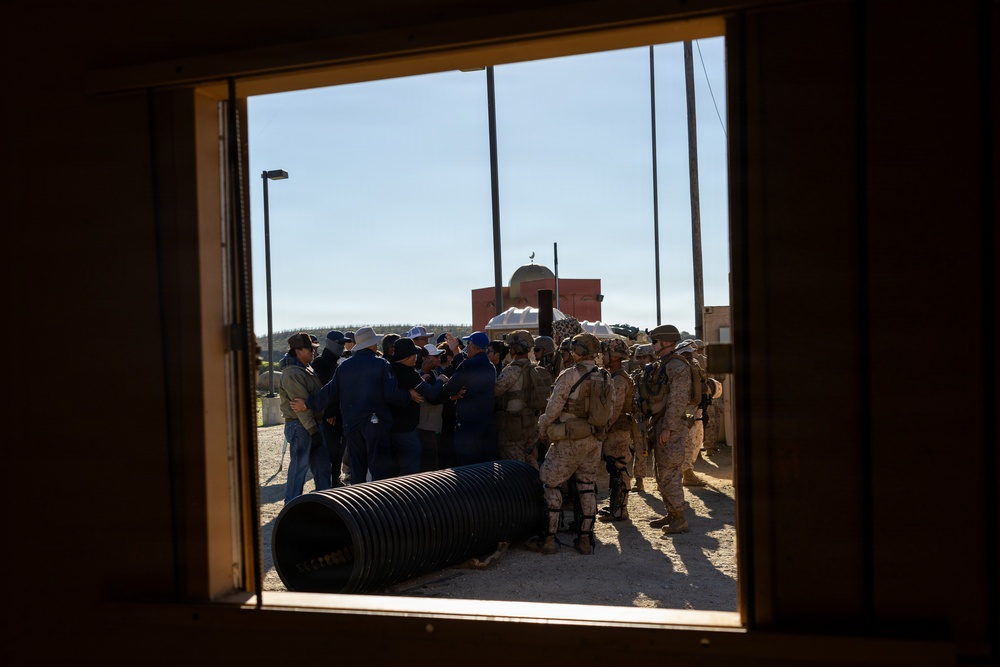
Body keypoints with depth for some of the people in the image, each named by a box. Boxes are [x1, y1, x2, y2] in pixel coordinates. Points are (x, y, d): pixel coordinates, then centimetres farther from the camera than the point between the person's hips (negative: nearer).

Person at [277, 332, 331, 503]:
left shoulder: (308, 369, 15)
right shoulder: (292, 373, -16)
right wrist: (313, 430, -22)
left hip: (313, 424, 9)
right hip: (300, 426, -9)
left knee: (322, 463, 14)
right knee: (299, 466, -2)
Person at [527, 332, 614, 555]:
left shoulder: (569, 376, -15)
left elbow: (553, 407, -12)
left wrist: (543, 430, 2)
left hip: (570, 439, -6)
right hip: (595, 440, 6)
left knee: (550, 483, 3)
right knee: (587, 486, 12)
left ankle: (549, 539, 2)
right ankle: (585, 538, 15)